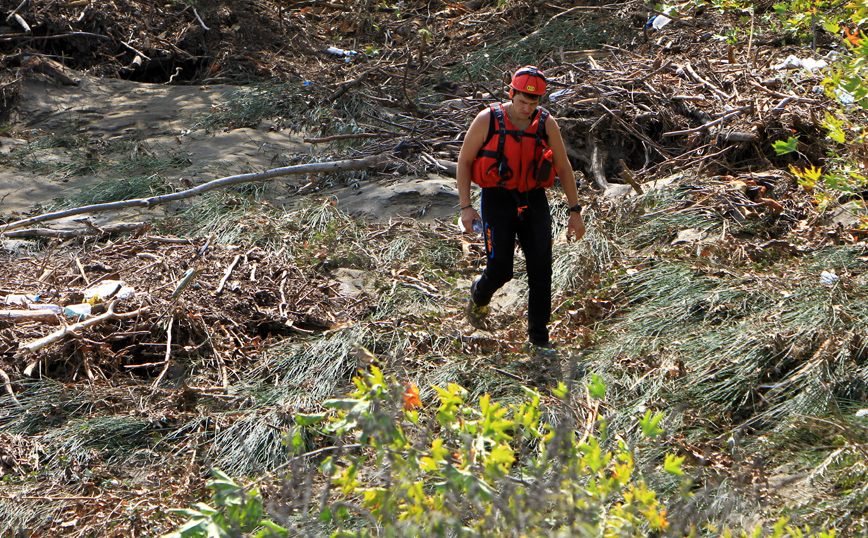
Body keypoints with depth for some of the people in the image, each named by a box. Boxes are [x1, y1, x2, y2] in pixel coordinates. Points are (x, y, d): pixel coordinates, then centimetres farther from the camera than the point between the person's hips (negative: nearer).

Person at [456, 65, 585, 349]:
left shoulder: (546, 123, -4)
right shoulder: (487, 120, -11)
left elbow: (563, 167, 5)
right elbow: (464, 160, -2)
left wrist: (575, 211, 4)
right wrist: (466, 207, -7)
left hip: (534, 201, 2)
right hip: (498, 201, -2)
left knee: (541, 269, -3)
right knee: (500, 270, -6)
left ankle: (538, 335, 11)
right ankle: (479, 296, 31)